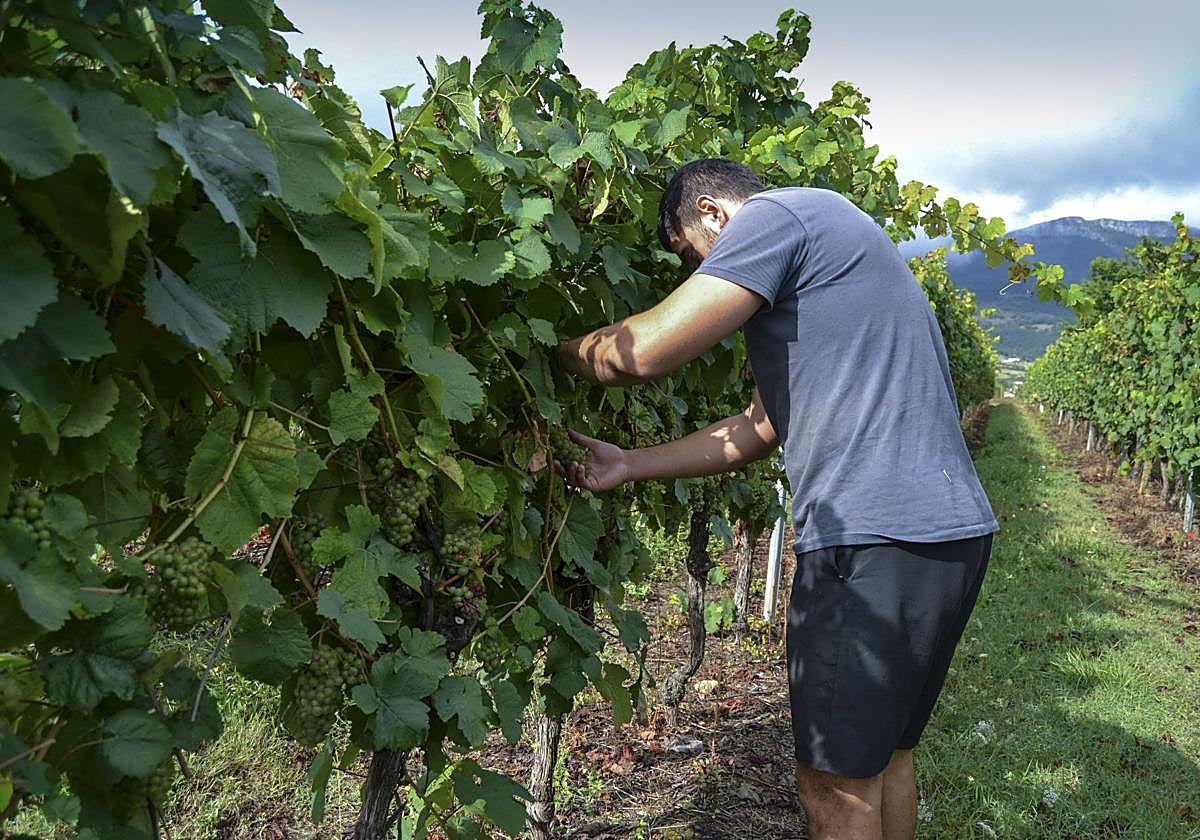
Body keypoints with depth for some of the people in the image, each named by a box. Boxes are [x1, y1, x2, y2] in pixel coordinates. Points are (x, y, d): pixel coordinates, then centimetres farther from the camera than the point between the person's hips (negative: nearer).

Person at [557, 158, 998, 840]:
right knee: (884, 754, 21)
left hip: (881, 540, -10)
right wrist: (628, 466, 18)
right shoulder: (812, 262, 25)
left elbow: (647, 350, -15)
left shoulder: (775, 212, -6)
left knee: (838, 780, 3)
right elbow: (762, 427, 22)